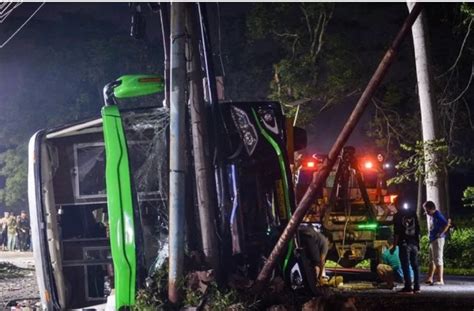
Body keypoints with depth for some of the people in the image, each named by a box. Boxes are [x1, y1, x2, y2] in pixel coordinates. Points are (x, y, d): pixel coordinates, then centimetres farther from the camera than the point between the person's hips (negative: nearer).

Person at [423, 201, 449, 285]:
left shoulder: (437, 215, -14)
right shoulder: (431, 216, 12)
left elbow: (446, 224, -23)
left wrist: (440, 234, -18)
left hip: (438, 240, -10)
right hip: (432, 240, 10)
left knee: (438, 260, -7)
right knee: (432, 260, 14)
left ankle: (440, 280, -4)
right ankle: (429, 278, 20)